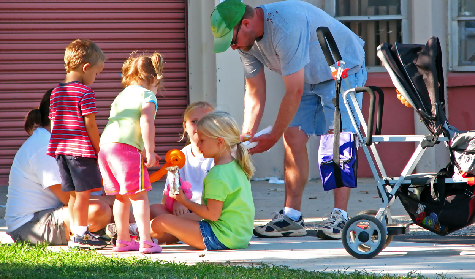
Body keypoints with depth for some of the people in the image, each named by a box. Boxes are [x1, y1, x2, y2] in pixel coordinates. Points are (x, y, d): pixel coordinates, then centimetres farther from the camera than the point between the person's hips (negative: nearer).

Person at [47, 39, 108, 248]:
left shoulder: (56, 92, 12)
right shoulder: (85, 92, -11)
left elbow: (53, 123, 15)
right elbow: (90, 124, -13)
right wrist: (99, 150, -5)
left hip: (61, 150, 8)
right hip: (82, 149, -8)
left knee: (73, 194, 13)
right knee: (84, 193, -2)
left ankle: (76, 234, 17)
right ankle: (81, 234, -2)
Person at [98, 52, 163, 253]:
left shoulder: (122, 96, 29)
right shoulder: (148, 95, 4)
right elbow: (146, 123, -12)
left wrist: (145, 152, 39)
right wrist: (149, 152, -13)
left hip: (105, 146, 8)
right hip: (126, 148, -8)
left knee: (122, 197, 19)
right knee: (139, 195, -5)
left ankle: (123, 240, 25)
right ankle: (146, 241, -11)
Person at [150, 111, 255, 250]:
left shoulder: (217, 175, -20)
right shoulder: (237, 166, 11)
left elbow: (212, 214, -21)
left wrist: (185, 201, -11)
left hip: (222, 238, -11)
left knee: (160, 222, -6)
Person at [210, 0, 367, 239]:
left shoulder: (285, 26, -37)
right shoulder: (247, 41, -9)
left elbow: (294, 92, -32)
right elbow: (254, 93, -1)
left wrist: (273, 136, -24)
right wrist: (245, 137, -11)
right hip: (307, 78, 8)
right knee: (293, 139, -3)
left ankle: (340, 217, -21)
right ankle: (291, 217, -1)